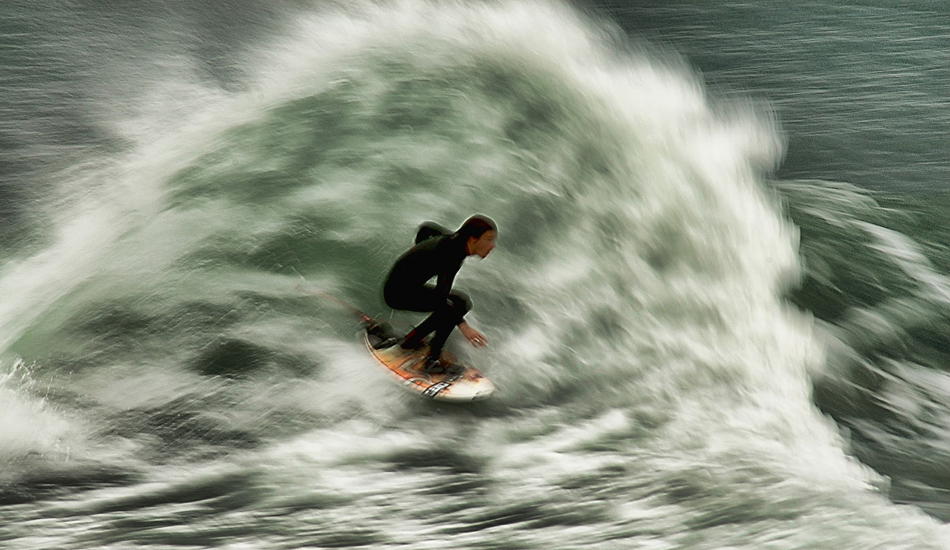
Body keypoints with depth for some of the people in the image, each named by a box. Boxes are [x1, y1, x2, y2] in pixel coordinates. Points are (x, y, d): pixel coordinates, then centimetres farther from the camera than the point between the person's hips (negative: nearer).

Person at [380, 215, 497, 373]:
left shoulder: (454, 239, -1)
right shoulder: (453, 255, -27)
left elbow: (426, 227, 17)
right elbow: (440, 297, -37)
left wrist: (420, 255, 29)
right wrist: (463, 326, -45)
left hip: (413, 285, 10)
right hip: (399, 291, -10)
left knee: (462, 302, 14)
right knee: (455, 305, -22)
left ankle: (409, 340, 15)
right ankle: (432, 359, -15)